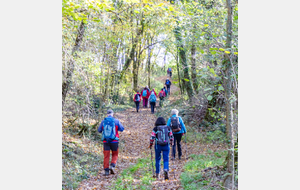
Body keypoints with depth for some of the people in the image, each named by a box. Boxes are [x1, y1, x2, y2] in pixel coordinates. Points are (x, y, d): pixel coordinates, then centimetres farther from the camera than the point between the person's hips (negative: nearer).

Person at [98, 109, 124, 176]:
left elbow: (99, 130, 11)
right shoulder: (116, 121, -4)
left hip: (105, 141, 1)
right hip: (114, 141, -1)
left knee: (106, 156, 8)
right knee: (115, 155, 16)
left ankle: (106, 170, 7)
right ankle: (112, 166, -4)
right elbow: (122, 129, 4)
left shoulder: (103, 122, 1)